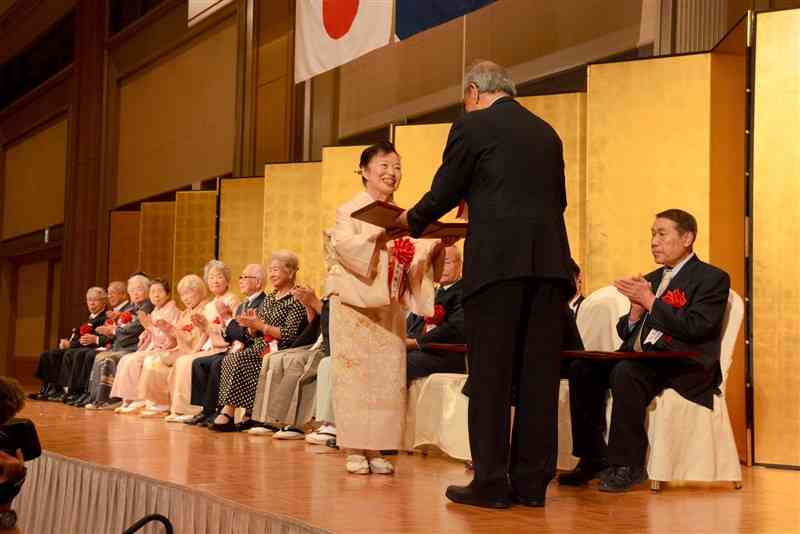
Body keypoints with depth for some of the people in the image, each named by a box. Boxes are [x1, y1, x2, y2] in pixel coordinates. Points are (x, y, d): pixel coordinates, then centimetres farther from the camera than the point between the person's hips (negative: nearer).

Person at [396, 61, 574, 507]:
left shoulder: (473, 126, 2)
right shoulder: (547, 133, 18)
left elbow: (444, 192, 4)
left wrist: (412, 220, 23)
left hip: (497, 260, -5)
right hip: (549, 261, 5)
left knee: (490, 374, -1)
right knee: (538, 373, 7)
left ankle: (491, 482, 0)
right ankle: (531, 482, 11)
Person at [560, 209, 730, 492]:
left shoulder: (712, 278, 2)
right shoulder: (650, 280, 23)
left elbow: (697, 327, -14)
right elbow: (625, 333, 20)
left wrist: (650, 301, -12)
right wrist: (636, 311, -1)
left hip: (683, 365, -7)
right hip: (639, 359, 7)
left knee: (626, 372, -34)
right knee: (582, 369, -17)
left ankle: (628, 465, -26)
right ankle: (593, 458, -12)